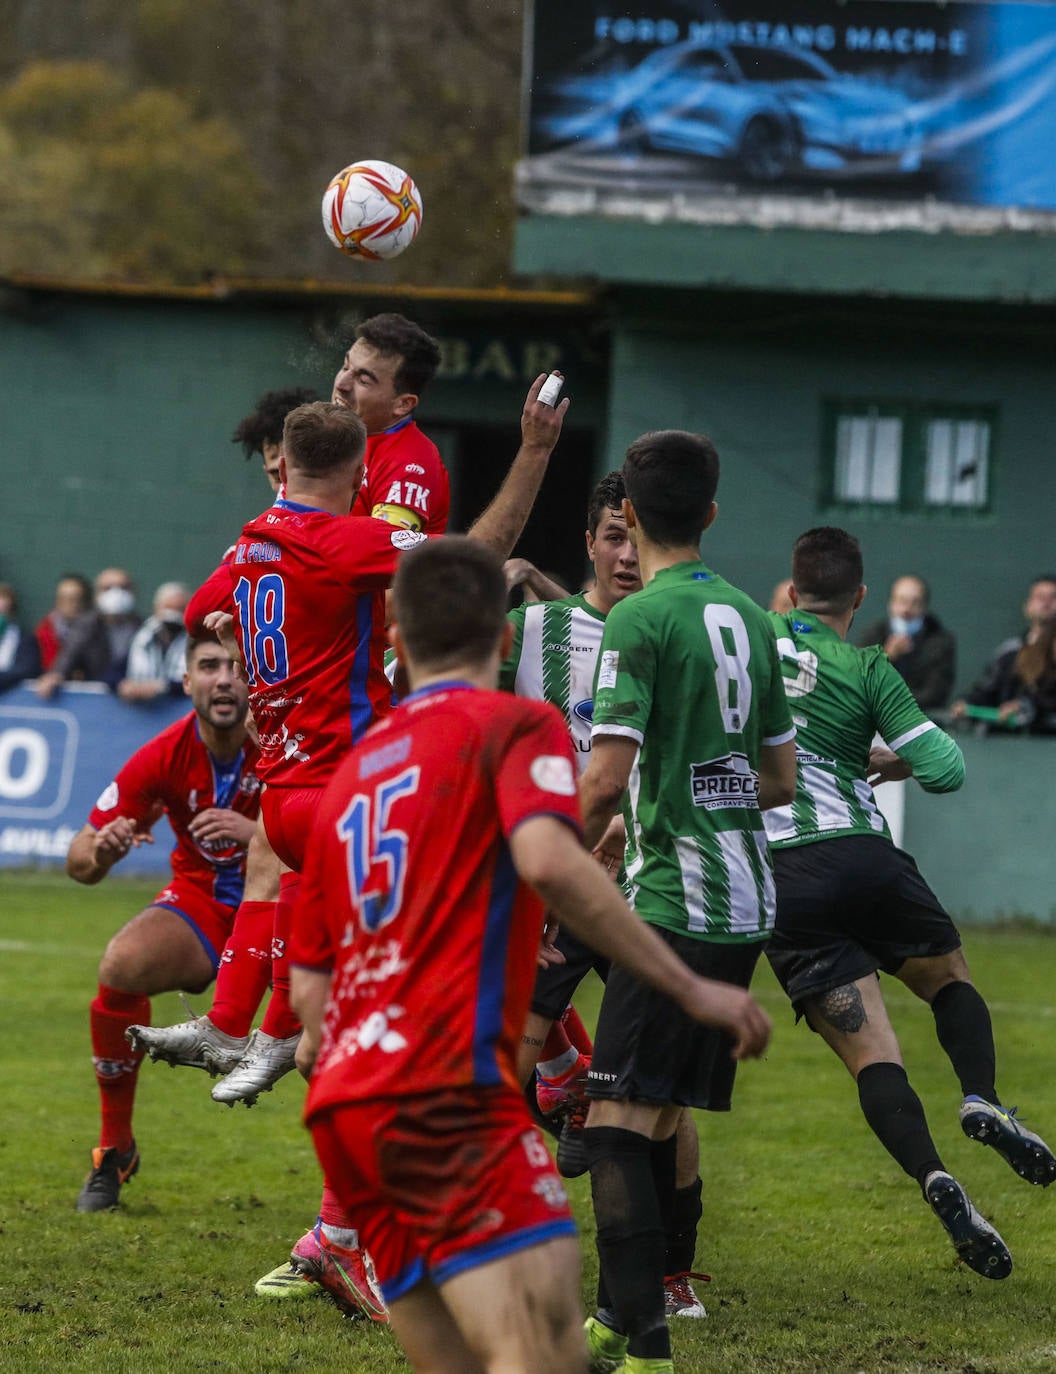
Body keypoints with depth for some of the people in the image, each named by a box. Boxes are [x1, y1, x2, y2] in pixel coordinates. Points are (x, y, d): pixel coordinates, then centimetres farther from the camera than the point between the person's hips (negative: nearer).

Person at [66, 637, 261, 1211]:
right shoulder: (164, 756, -12)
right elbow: (79, 862, -7)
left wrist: (256, 833, -39)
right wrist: (101, 848, -33)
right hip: (199, 902, 1)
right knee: (120, 966, -29)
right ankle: (115, 1150, -8)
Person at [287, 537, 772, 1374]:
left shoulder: (354, 767, 22)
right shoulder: (514, 725, 3)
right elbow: (549, 861, -18)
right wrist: (691, 989, -15)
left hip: (346, 1113, 8)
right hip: (448, 1093, -8)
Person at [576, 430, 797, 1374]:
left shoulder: (641, 621, -11)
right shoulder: (748, 619, 13)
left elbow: (607, 778, -17)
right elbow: (781, 778, 19)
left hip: (674, 902, -8)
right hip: (746, 902, 8)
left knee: (617, 1118, -10)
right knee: (659, 1116, 16)